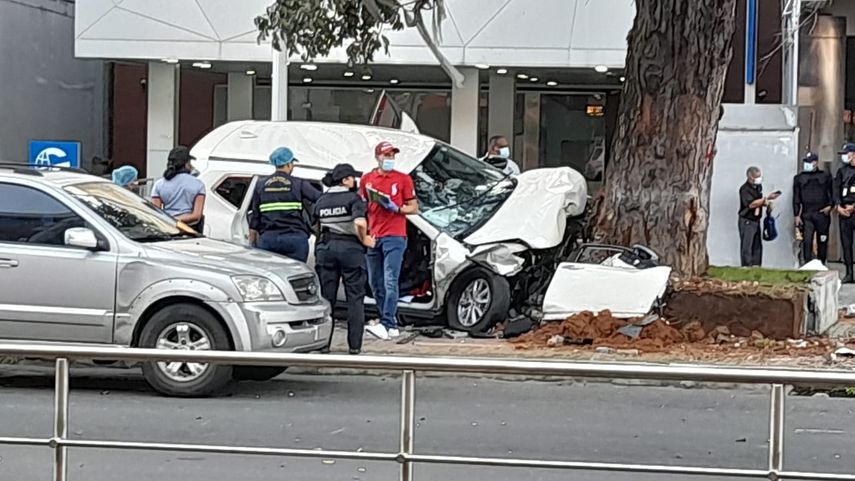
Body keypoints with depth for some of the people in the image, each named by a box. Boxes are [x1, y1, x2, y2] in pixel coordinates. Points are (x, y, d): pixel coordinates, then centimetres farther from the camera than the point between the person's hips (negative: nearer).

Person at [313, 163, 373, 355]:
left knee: (326, 297, 9)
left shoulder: (322, 200, 10)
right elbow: (360, 223, -22)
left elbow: (314, 225, 13)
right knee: (355, 299, 3)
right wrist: (364, 240, -7)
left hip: (325, 249, 4)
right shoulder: (353, 198, -8)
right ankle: (354, 345, 1)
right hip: (350, 248, -4)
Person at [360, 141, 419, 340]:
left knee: (390, 282, -14)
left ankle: (387, 324, -20)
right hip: (372, 237, 5)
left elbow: (414, 208, 4)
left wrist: (396, 208, -12)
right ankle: (391, 323, 15)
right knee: (375, 283, 7)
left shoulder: (403, 179, 2)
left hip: (394, 237, -5)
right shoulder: (367, 179, 11)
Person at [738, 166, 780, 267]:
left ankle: (756, 267, 17)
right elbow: (751, 204, -24)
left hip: (756, 220, 9)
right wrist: (767, 198, -22)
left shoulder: (758, 187, 12)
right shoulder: (745, 189, -15)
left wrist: (766, 202, 1)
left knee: (757, 246, 11)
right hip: (747, 221, -9)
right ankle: (747, 268, -6)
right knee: (747, 247, -7)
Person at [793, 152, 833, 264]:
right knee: (807, 241, -10)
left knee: (822, 242, 4)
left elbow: (831, 193, 10)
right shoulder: (799, 178, 11)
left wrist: (830, 205, -8)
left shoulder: (826, 176, 10)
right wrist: (797, 215, 1)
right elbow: (796, 198, 9)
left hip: (822, 214, 0)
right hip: (806, 215, 0)